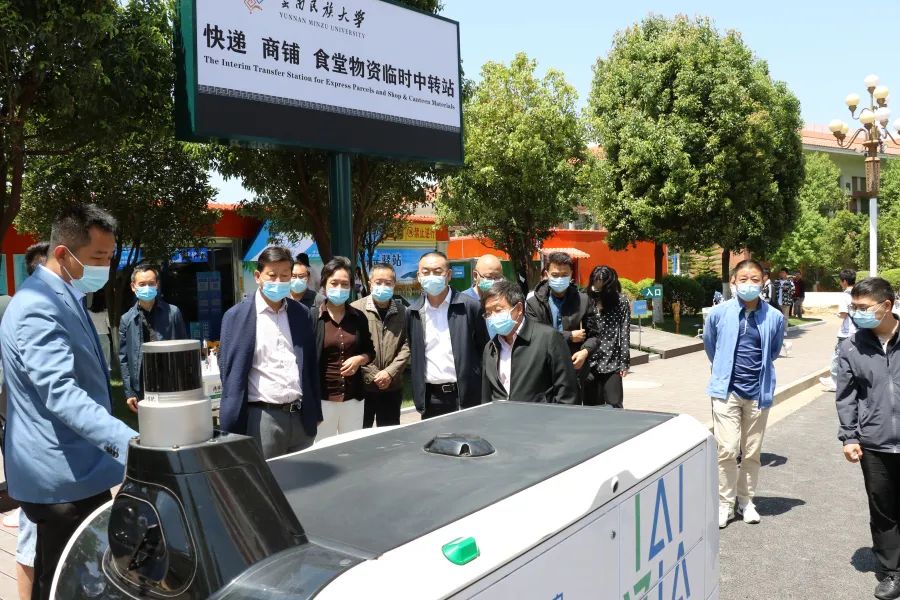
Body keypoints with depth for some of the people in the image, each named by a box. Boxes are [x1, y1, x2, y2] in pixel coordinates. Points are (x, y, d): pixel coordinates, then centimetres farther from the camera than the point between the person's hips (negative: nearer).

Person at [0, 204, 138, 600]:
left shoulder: (65, 297, 13)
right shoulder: (39, 307, -20)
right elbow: (61, 392, -33)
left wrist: (123, 441, 27)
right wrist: (129, 442, -43)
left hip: (74, 470, 10)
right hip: (64, 476, -10)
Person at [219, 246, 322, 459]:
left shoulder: (302, 314, 9)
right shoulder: (237, 316, -2)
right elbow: (230, 372, -4)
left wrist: (315, 414, 12)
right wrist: (233, 425, -8)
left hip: (301, 417, 4)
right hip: (262, 418, -4)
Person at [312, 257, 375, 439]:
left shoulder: (358, 318, 5)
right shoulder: (312, 317, -6)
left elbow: (370, 351, 15)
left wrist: (359, 359, -8)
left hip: (353, 397, 3)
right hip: (322, 398, -3)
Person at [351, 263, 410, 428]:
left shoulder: (402, 311, 6)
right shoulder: (356, 309, -4)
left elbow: (407, 345, 1)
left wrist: (390, 372, -11)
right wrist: (373, 375, -11)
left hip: (393, 387, 3)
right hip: (362, 386, -3)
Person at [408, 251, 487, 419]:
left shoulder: (470, 306, -4)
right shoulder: (413, 312, 6)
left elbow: (484, 350, 1)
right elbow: (413, 354, 13)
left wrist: (485, 394, 1)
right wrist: (418, 396, 10)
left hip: (465, 396, -3)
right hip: (430, 397, 3)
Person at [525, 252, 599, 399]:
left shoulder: (583, 301, 7)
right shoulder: (534, 303, 0)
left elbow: (593, 335, 10)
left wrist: (586, 351, -12)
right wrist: (570, 336, -9)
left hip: (575, 372, 2)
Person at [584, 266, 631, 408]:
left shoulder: (621, 302, 1)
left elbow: (625, 333, 0)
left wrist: (624, 362, -2)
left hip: (612, 362, -1)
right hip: (589, 362, 1)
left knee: (614, 406, 3)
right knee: (592, 406, 8)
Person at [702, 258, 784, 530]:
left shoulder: (774, 317, -4)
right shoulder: (719, 313, -7)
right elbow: (709, 344, 13)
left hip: (758, 392, 2)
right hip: (726, 390, -1)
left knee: (752, 452, 12)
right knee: (727, 450, -5)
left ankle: (746, 500, 29)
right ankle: (725, 503, 12)